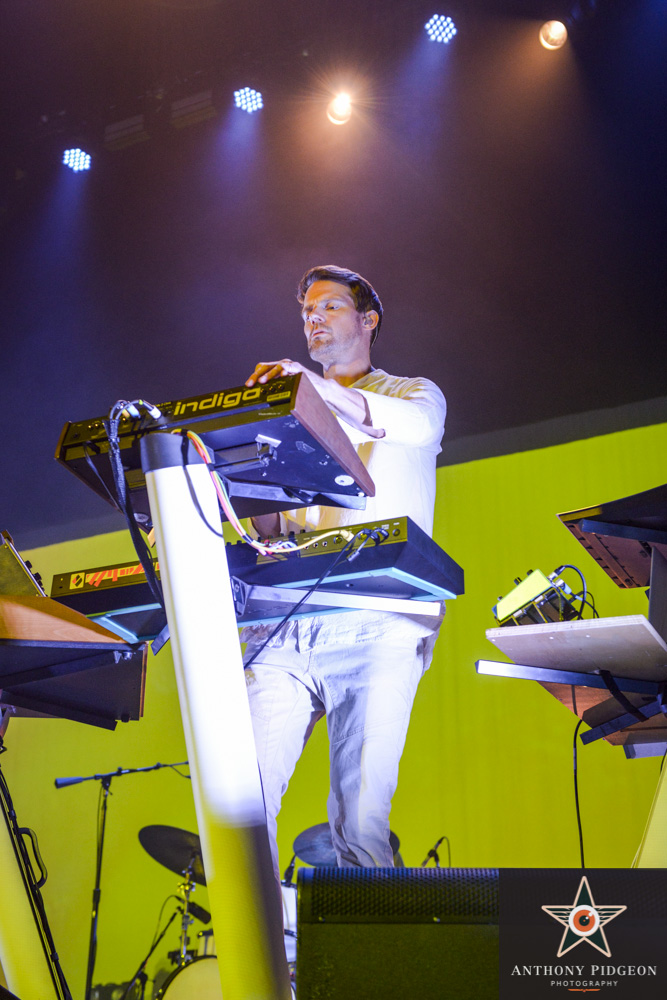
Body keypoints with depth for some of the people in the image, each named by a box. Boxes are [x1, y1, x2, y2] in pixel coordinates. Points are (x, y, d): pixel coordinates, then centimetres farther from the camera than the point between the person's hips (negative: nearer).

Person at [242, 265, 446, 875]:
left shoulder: (413, 394, 19)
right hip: (289, 628, 3)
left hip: (380, 627, -3)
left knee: (361, 819, -12)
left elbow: (419, 426, -9)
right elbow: (268, 524, 23)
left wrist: (323, 389, -23)